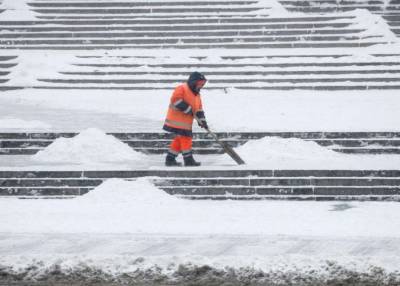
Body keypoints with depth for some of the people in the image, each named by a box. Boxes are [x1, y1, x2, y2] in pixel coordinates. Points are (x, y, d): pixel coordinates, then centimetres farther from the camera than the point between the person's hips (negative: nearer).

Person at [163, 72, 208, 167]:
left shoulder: (196, 95, 17)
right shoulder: (182, 89, -11)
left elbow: (199, 109, 15)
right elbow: (176, 100, -24)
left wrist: (202, 120, 2)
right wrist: (188, 109, -23)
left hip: (186, 122, 10)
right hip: (177, 119, -10)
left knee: (179, 139, 11)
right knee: (185, 138, -12)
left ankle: (170, 159, 17)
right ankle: (188, 160, -9)